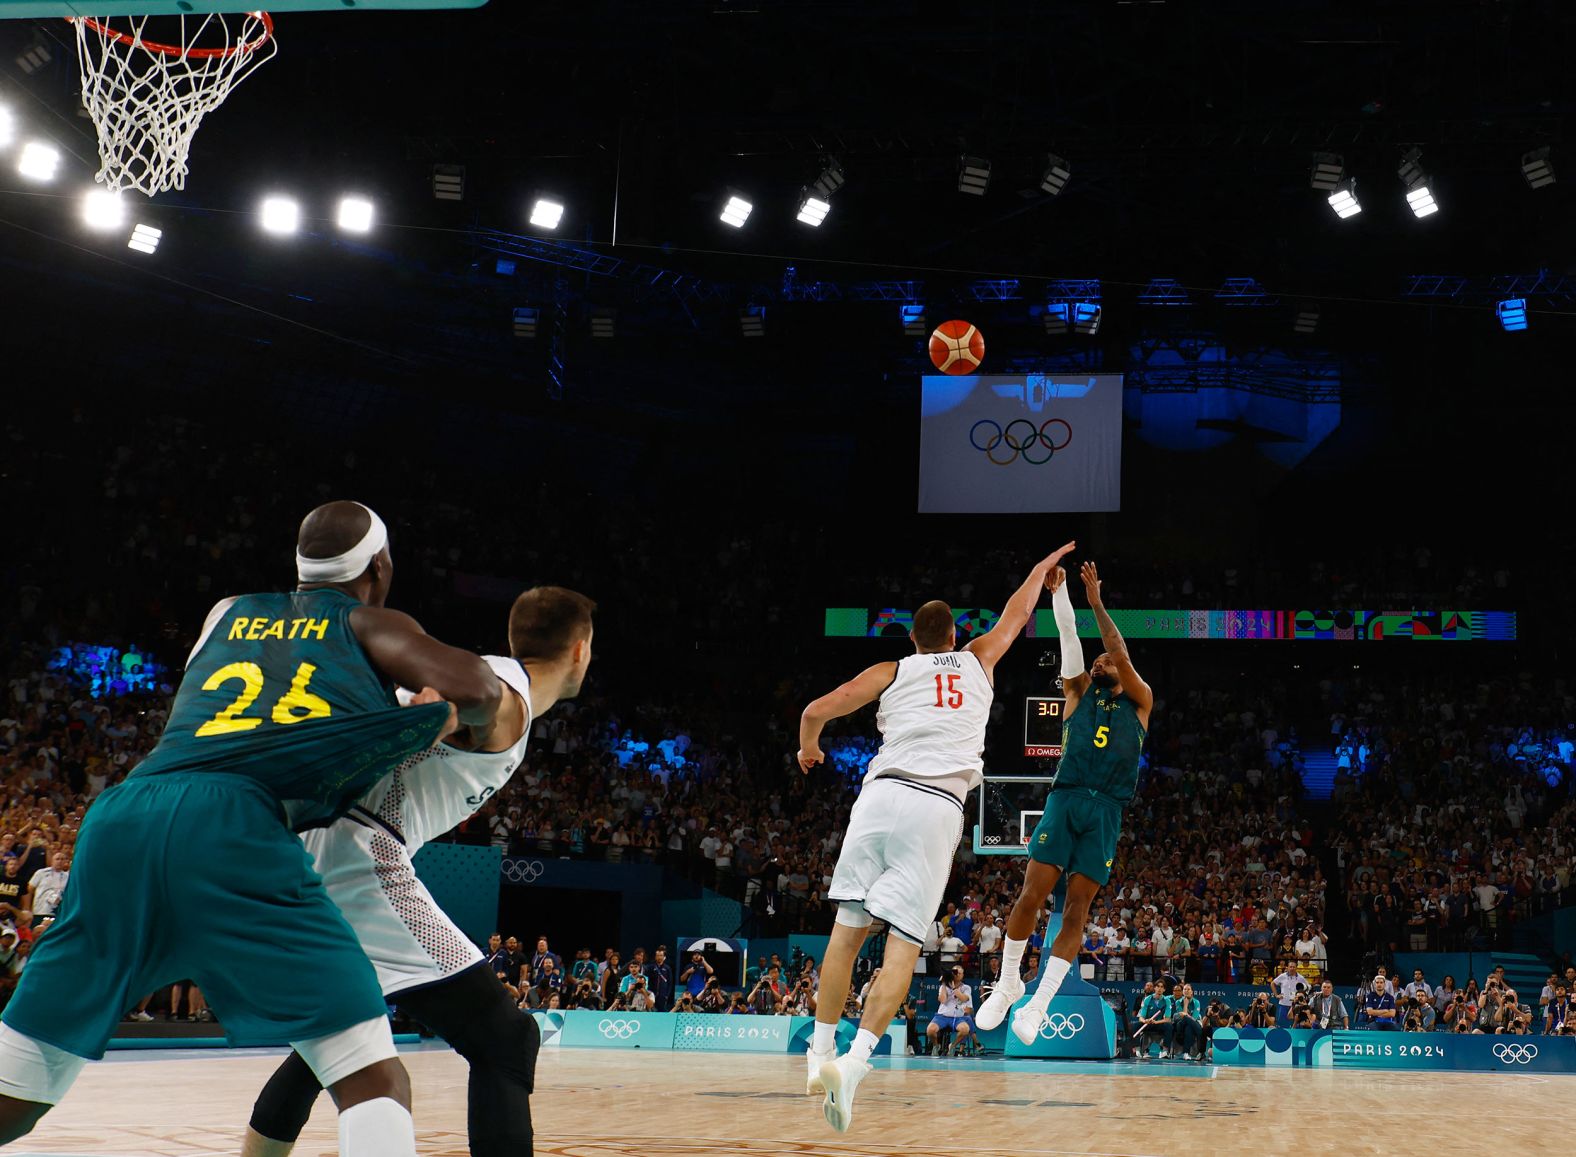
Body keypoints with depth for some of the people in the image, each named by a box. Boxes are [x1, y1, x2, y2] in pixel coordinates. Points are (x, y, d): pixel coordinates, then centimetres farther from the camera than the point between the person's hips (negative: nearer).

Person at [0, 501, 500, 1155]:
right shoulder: (366, 624, 19)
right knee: (373, 1078, -3)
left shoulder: (227, 615, 33)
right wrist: (457, 716, 28)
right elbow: (473, 689, 4)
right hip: (235, 828, -5)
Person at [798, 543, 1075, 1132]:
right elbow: (1016, 614, 39)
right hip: (940, 808, -1)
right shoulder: (977, 662, 21)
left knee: (848, 929, 9)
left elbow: (817, 710, 8)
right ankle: (854, 1060, -19)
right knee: (903, 946, -4)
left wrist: (808, 747, 30)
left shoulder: (891, 672, 16)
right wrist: (1042, 568, 56)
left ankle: (822, 1053, 9)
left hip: (882, 793, 1)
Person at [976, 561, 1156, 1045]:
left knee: (1077, 910, -4)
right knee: (1032, 894, -10)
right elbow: (1069, 635, 9)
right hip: (1064, 800, 0)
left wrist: (1097, 602, 2)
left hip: (1106, 810, 0)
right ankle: (1007, 985, 8)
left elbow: (1122, 654, 1)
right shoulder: (1079, 694, 19)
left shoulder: (1140, 704, 16)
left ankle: (1038, 1004, 0)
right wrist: (1058, 587, 0)